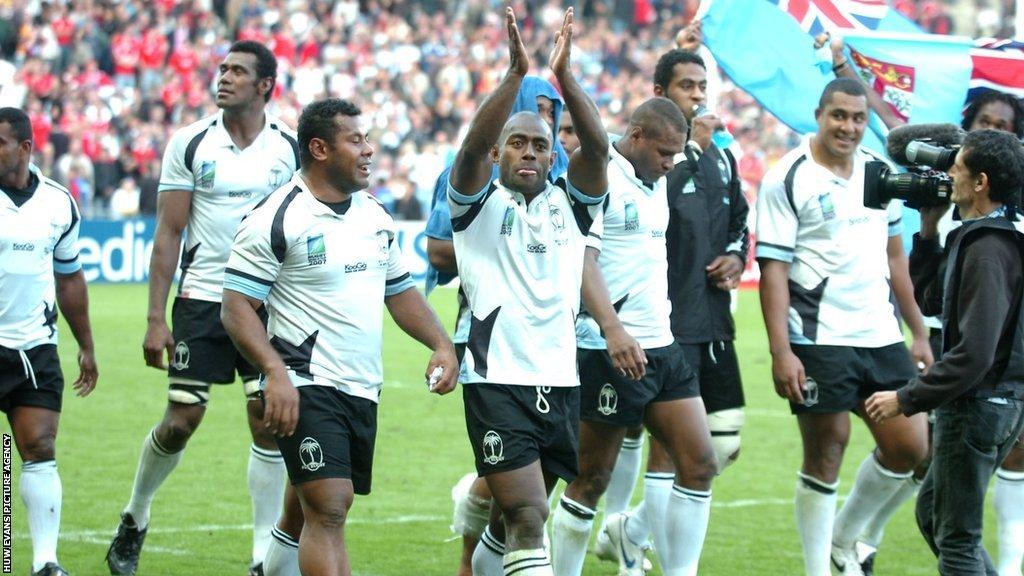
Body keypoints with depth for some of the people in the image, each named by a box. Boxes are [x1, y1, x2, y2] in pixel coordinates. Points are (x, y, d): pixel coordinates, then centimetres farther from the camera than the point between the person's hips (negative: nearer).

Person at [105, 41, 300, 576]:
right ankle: (135, 517, 24)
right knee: (180, 422, -1)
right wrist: (156, 319, -5)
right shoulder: (190, 143, -1)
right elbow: (168, 235, 0)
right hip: (201, 300, -1)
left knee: (268, 424, -4)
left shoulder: (289, 148, 2)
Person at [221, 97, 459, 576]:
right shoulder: (277, 219, -10)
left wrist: (441, 345, 10)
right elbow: (236, 307, -13)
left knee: (331, 512, 9)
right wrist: (275, 371, -26)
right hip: (306, 388, -8)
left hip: (362, 389, 8)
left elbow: (399, 292, 25)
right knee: (327, 510, -16)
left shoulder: (375, 216, 14)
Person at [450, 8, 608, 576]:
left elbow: (597, 149, -7)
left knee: (516, 513, 17)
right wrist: (516, 74, -27)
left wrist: (564, 77, -19)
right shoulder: (479, 204, 2)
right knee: (527, 519, -16)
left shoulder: (568, 203, 10)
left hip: (560, 380, 5)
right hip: (496, 380, -5)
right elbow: (472, 148, -18)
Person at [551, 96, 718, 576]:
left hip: (662, 345, 9)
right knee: (592, 479, -1)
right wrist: (612, 328, -33)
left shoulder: (656, 184, 16)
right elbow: (582, 260, -22)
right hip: (610, 351, -9)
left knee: (699, 464, 2)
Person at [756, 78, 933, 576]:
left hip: (882, 339, 6)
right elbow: (773, 268, -10)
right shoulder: (787, 179, -6)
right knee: (825, 454, -1)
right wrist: (781, 351, -17)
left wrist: (920, 334, 16)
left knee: (909, 446, 2)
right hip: (819, 343, -6)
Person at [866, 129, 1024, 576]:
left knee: (956, 540, -1)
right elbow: (930, 299, 20)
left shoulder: (988, 250, -22)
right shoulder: (974, 239, 10)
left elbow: (975, 354, -27)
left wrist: (906, 400, -21)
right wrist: (928, 232, 11)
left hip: (978, 407, -10)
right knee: (931, 512, 22)